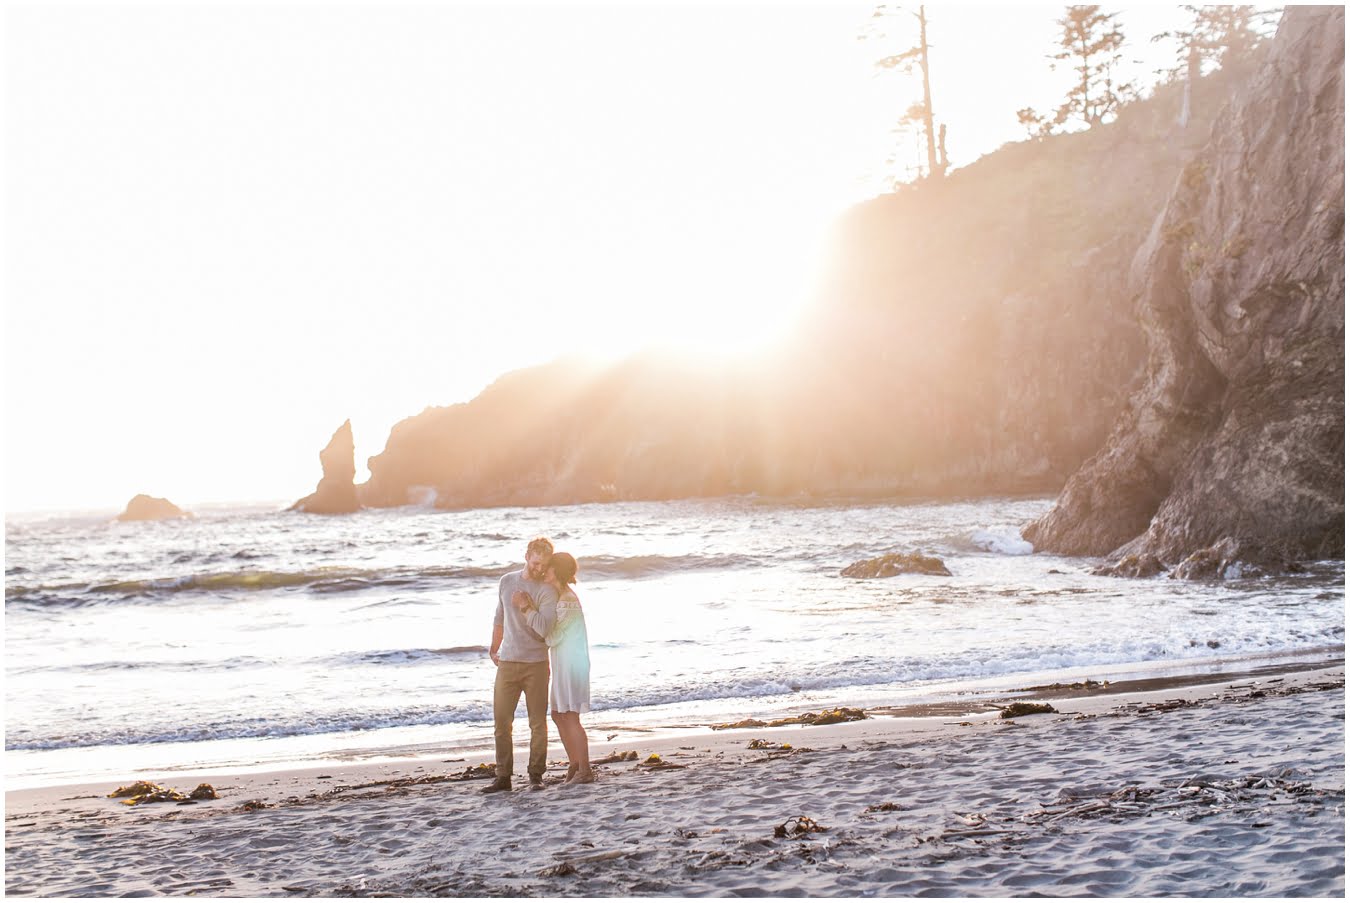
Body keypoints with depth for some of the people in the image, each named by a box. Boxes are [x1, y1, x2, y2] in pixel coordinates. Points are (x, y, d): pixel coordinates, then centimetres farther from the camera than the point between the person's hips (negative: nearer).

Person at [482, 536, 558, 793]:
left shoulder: (547, 590, -6)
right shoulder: (507, 582, 8)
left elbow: (544, 629, -18)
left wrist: (528, 605, -21)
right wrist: (493, 648, 25)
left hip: (536, 665, -3)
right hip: (507, 663, 3)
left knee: (538, 722, 0)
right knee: (501, 721, 1)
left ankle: (536, 776, 8)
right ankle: (503, 776, 6)